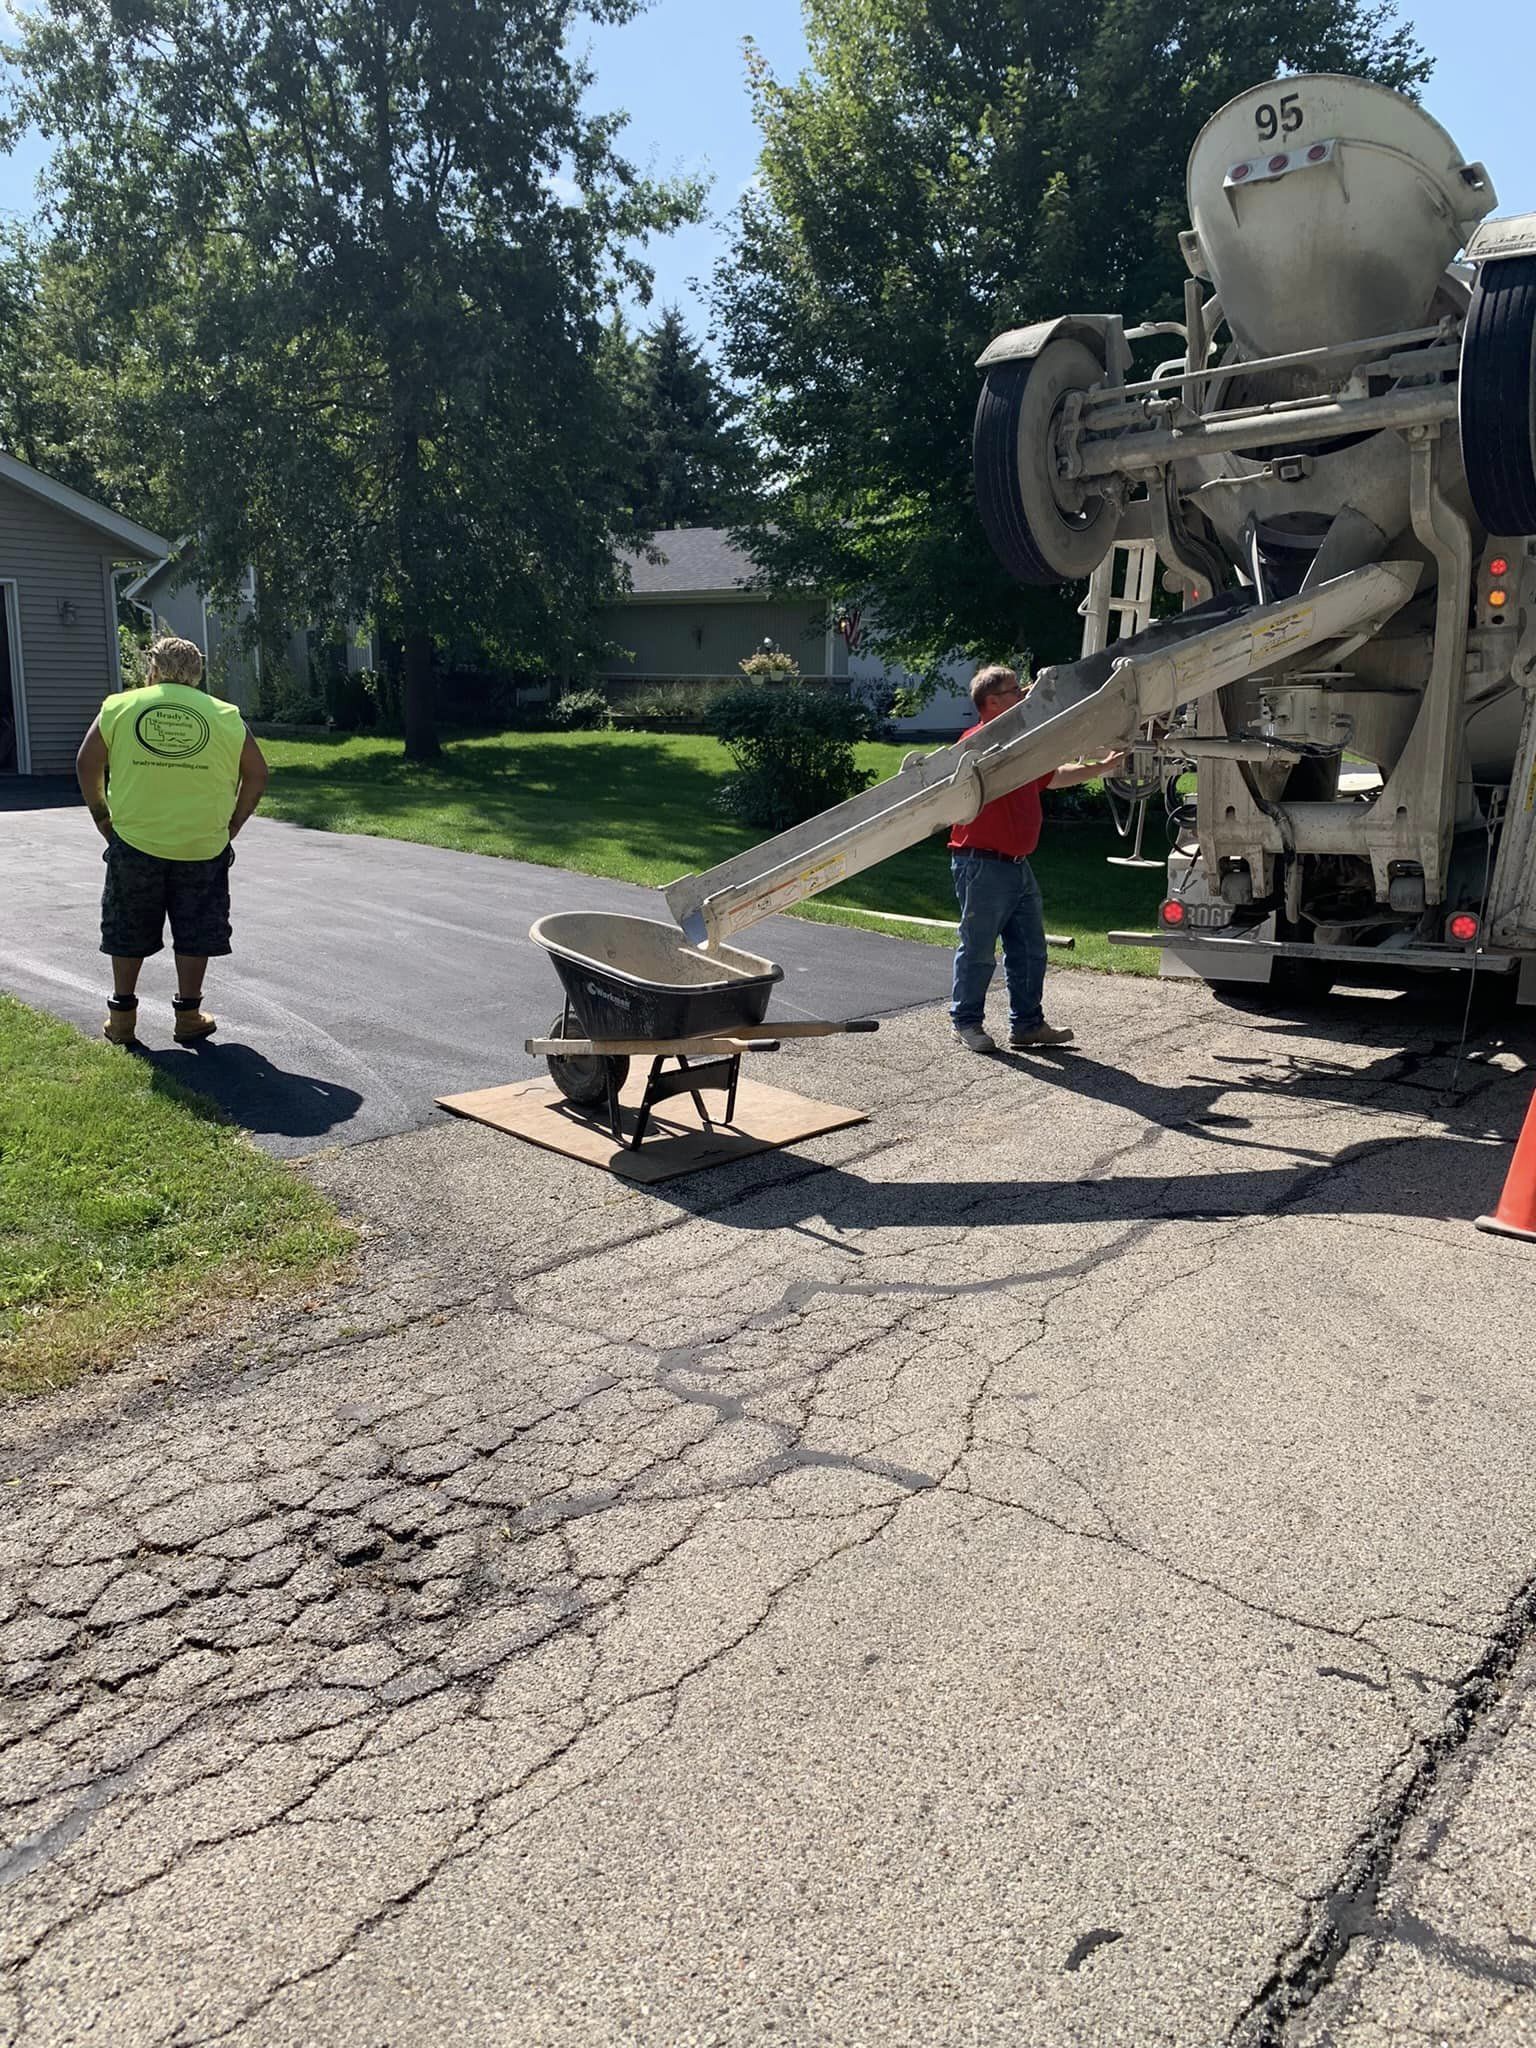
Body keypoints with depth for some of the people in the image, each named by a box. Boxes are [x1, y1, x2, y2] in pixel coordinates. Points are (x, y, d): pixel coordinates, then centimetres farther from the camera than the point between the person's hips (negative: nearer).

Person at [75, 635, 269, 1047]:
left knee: (128, 931, 14)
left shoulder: (119, 707, 4)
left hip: (134, 842, 1)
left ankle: (122, 1017, 20)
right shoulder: (225, 716, 3)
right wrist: (232, 824, 11)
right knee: (196, 933, 11)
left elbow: (87, 765, 4)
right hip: (203, 846, -1)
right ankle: (188, 1016, 15)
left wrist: (101, 816, 13)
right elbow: (257, 774, 5)